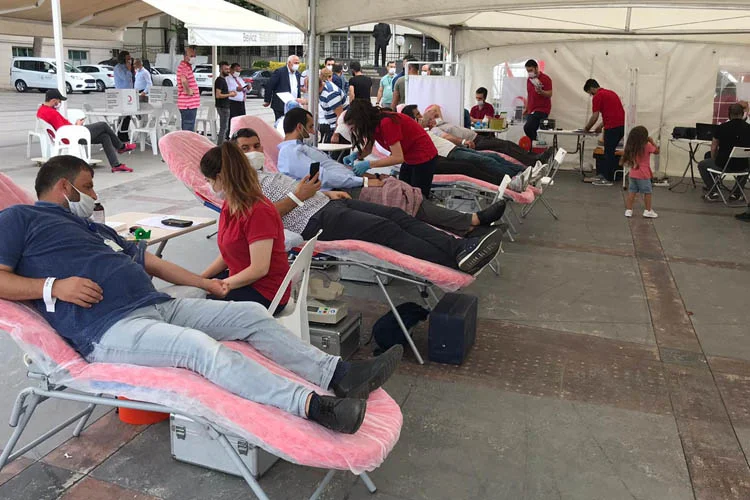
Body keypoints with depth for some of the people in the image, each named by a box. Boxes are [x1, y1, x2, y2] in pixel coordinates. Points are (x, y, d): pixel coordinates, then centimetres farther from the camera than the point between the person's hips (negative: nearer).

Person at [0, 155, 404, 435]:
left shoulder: (95, 229, 32)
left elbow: (153, 263, 32)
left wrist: (203, 283, 27)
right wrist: (53, 286, -17)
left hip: (160, 306, 9)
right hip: (109, 330, -9)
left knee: (251, 314, -4)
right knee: (202, 347, -34)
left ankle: (336, 374, -12)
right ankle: (314, 406, -46)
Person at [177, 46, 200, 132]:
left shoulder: (187, 66, 17)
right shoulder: (183, 66, -15)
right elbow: (183, 80, -36)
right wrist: (188, 91, -22)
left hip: (190, 104, 10)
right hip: (188, 105, -10)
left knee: (187, 130, 16)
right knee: (189, 131, -8)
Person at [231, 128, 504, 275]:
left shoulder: (268, 173, 30)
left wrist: (326, 192, 16)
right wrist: (299, 196, -16)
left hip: (326, 204, 10)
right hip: (316, 220, -10)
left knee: (396, 214, -10)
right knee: (386, 229, -26)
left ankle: (459, 246, -22)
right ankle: (456, 262, -35)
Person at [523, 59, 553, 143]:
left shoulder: (545, 79, -7)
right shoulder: (529, 80, 15)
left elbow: (549, 94, -12)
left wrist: (540, 91, -31)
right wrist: (526, 109, 20)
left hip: (542, 110, -8)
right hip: (531, 110, 8)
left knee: (527, 127, -25)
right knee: (532, 131, 3)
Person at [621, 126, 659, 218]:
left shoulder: (631, 146, 1)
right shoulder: (647, 146, -12)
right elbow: (657, 151, 1)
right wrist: (652, 142, 8)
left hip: (633, 173, 5)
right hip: (643, 174, -5)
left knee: (632, 192, 9)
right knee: (647, 192, 6)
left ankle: (628, 210, 9)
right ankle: (648, 211, 10)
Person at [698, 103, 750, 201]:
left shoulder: (721, 128, -7)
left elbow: (714, 148, 2)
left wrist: (715, 161, 21)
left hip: (723, 165, -2)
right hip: (742, 167, 3)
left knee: (702, 165, 25)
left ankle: (712, 192, 13)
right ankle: (735, 193, 28)